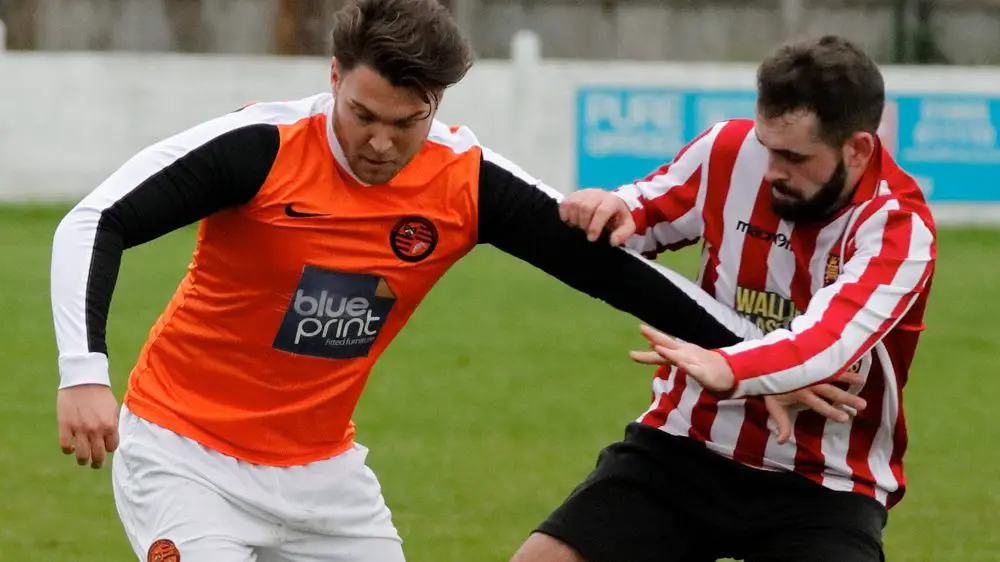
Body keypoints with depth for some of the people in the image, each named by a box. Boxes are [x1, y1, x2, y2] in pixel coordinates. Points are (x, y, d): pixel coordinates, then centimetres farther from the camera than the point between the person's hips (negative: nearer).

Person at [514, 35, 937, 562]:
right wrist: (610, 210, -12)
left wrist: (726, 369, -55)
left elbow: (827, 340, -35)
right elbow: (645, 211, 14)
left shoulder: (899, 227, -18)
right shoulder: (731, 151, -6)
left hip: (822, 485, -3)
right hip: (682, 445, 4)